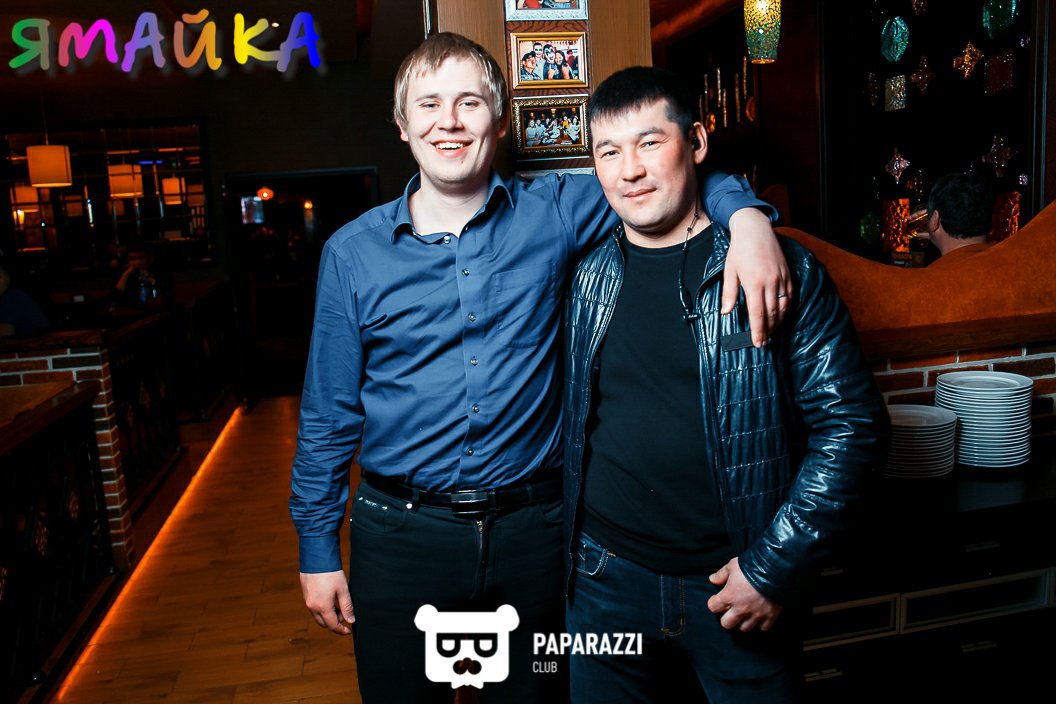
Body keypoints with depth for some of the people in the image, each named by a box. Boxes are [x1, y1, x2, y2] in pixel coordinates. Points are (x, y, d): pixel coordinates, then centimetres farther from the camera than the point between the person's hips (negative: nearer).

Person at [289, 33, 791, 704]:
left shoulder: (554, 213, -3)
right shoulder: (353, 253, -2)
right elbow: (329, 415, 3)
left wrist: (747, 215, -17)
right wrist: (318, 550, 4)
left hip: (532, 528, 1)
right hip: (401, 536, 0)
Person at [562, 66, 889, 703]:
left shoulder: (780, 271, -8)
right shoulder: (589, 278, 2)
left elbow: (852, 424, -8)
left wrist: (775, 569, -12)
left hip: (744, 588, -2)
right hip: (606, 580, 3)